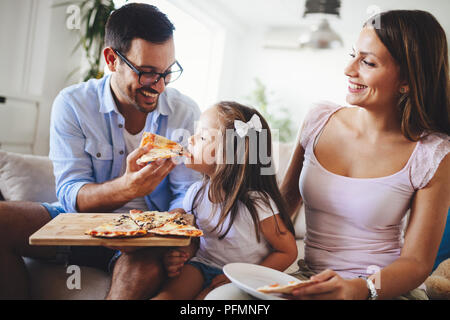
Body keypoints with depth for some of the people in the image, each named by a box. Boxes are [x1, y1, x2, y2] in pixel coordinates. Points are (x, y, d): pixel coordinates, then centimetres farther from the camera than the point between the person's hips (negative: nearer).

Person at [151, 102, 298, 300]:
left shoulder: (257, 203, -19)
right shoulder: (196, 193, -1)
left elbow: (288, 252, -10)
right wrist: (173, 258, -10)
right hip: (202, 264, 4)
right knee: (168, 293, -23)